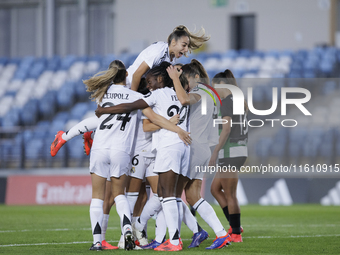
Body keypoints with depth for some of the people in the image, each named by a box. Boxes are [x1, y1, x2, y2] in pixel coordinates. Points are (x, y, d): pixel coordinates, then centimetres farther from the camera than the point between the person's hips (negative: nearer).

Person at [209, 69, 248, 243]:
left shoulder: (227, 100, -12)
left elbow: (227, 129, -20)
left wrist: (215, 153, -20)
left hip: (231, 151, -9)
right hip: (240, 151, 9)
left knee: (230, 195, -1)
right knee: (215, 189, 15)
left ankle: (236, 234, 3)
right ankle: (235, 226, 14)